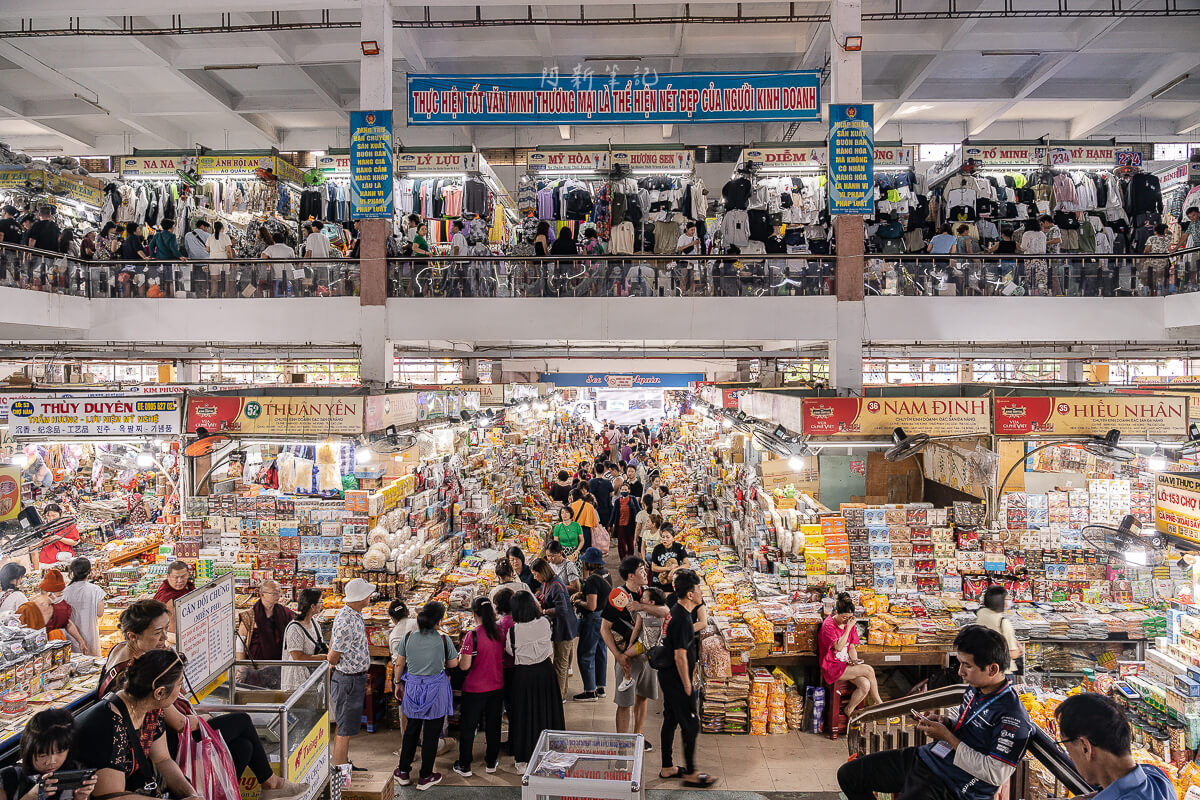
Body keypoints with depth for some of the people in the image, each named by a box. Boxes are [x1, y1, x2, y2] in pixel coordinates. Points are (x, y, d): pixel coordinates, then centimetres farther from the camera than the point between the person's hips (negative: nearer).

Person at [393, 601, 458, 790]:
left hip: (412, 688, 3)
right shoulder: (443, 639, -14)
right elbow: (453, 664, -2)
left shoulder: (408, 638, -6)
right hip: (436, 689, -3)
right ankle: (425, 777, 19)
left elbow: (399, 664, 4)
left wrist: (398, 683, 18)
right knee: (431, 734, 9)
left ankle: (403, 772, 29)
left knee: (411, 730, 20)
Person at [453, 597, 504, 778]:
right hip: (497, 687, 5)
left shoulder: (472, 635, -21)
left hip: (475, 689, -4)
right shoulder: (500, 632, -5)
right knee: (493, 725, 18)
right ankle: (491, 763, 30)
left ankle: (464, 766, 23)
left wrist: (460, 655, 0)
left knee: (468, 727, 12)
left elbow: (464, 666, -19)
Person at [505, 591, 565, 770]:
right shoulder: (545, 623, -12)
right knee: (545, 711, 17)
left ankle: (522, 759, 22)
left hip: (523, 675, -2)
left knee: (523, 713, 11)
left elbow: (510, 651, -3)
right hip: (545, 672, 2)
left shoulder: (513, 630, -18)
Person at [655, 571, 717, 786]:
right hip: (677, 680, -10)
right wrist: (687, 686, -17)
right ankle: (690, 773, 12)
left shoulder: (675, 611, 5)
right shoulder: (682, 619, -25)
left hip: (667, 676, 10)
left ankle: (667, 767, 28)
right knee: (690, 725, 1)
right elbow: (680, 657, -24)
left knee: (670, 720, 17)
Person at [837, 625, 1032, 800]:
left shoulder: (1012, 717, -20)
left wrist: (948, 737, -18)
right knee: (847, 774, 10)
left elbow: (996, 775, -22)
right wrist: (946, 722, 5)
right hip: (925, 757, 9)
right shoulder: (975, 688, 7)